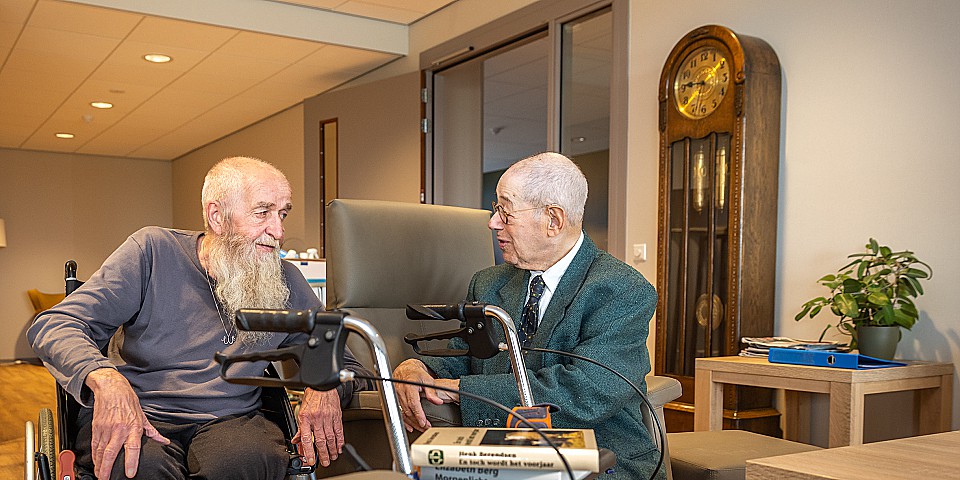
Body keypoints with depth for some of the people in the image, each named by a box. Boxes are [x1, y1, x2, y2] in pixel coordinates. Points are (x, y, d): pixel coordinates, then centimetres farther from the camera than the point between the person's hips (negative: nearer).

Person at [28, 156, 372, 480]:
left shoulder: (286, 282, 9)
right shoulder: (154, 250, 2)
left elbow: (345, 359, 14)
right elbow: (56, 325, -5)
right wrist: (106, 378, -28)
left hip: (229, 421, 2)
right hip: (140, 415, -1)